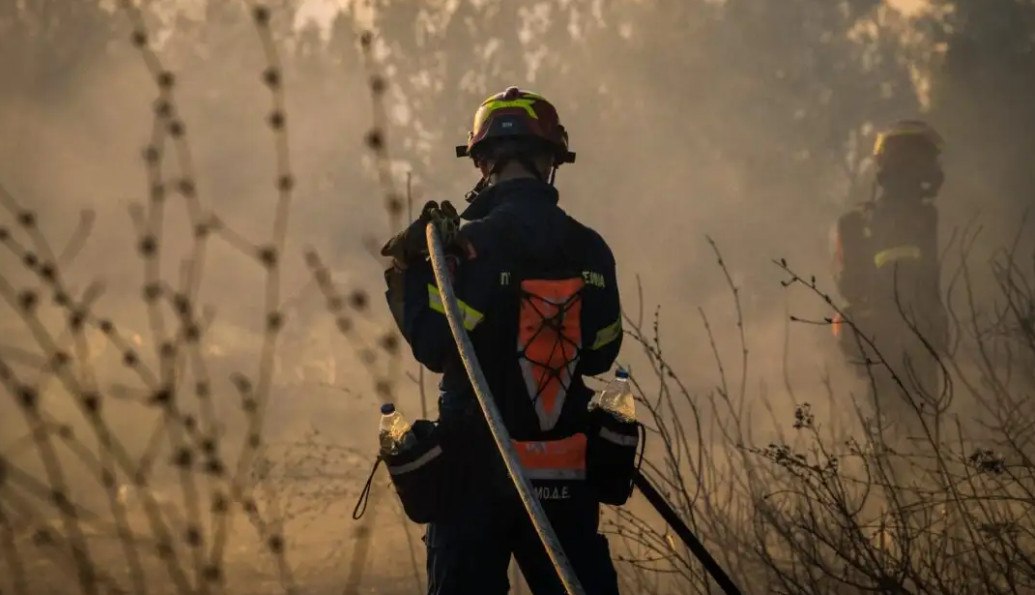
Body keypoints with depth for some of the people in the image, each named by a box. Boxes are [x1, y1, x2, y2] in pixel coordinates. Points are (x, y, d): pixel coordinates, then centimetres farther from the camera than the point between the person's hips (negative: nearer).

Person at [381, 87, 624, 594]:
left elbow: (435, 347, -14)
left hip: (478, 470, -4)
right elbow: (599, 355, 8)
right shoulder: (590, 249, 1)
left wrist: (408, 273, -3)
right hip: (567, 475, 4)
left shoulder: (472, 243, -13)